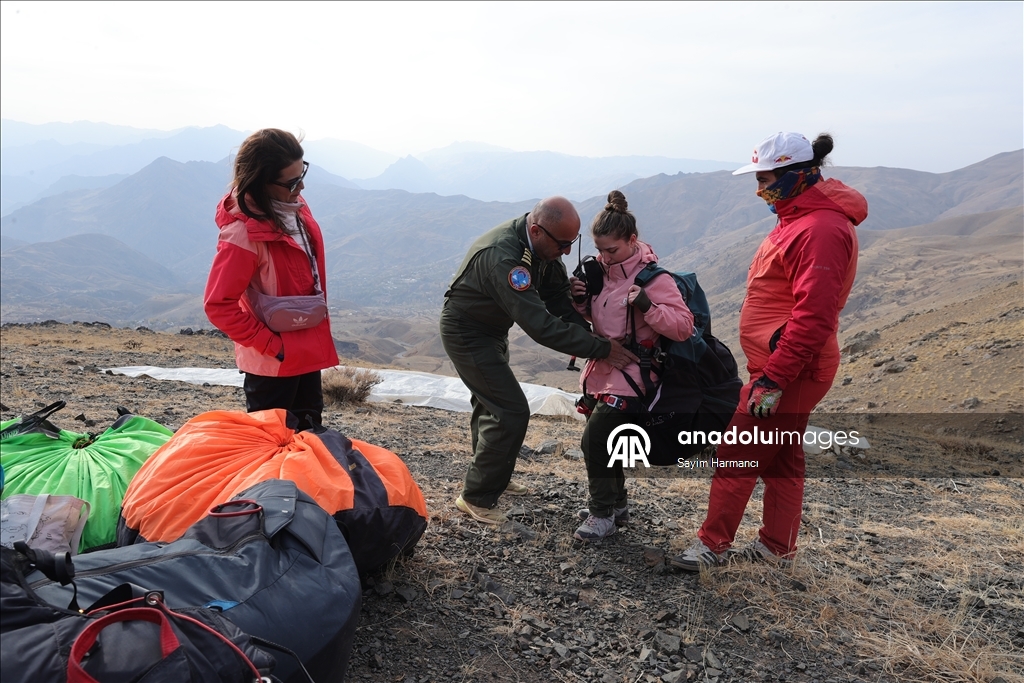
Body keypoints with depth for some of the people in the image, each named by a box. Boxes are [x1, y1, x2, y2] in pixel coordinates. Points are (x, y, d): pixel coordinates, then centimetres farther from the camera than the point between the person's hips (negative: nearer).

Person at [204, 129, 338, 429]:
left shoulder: (294, 206, -3)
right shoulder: (243, 234, -26)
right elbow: (219, 305, -24)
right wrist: (272, 345, -20)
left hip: (308, 351, 8)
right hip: (274, 362, -8)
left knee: (309, 432, 21)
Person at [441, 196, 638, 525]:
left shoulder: (542, 244, -10)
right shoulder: (503, 257, -38)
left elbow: (559, 295, -5)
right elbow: (540, 325, -41)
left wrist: (583, 333, -22)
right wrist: (600, 348, -39)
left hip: (491, 329, 9)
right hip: (467, 333, -9)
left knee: (491, 404, 23)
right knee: (512, 412, -13)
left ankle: (491, 476, 42)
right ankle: (477, 498, 1)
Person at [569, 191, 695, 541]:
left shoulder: (653, 277, -16)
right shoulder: (602, 271, 6)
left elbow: (684, 327, -20)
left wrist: (648, 306, -35)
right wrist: (581, 300, -2)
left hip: (628, 377, -8)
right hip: (601, 371, 8)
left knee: (594, 440, -10)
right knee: (602, 439, 15)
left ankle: (603, 514, 7)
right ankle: (616, 504, 33)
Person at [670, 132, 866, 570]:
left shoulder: (820, 228, -20)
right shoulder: (800, 217, 14)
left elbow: (814, 315, -27)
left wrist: (774, 378, -27)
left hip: (788, 373, -10)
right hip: (783, 368, 10)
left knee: (736, 455, -3)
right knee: (780, 458, 17)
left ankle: (713, 545, 9)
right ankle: (776, 547, 28)